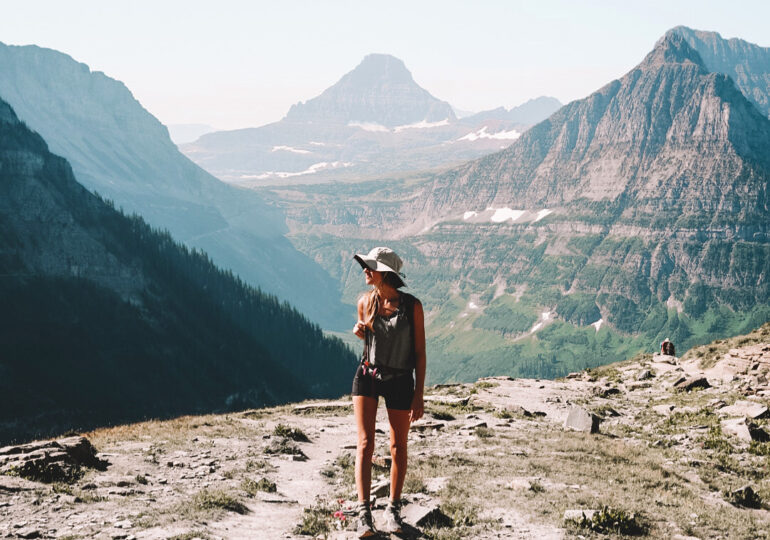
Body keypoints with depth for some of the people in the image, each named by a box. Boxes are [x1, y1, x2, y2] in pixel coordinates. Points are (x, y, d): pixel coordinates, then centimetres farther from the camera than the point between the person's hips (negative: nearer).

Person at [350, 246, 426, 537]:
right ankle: (363, 511, -9)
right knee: (365, 443, -8)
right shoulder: (365, 301, -2)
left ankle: (393, 509, 22)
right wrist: (359, 331, -8)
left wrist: (419, 395, -10)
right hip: (367, 375, 2)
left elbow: (419, 352, -8)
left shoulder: (412, 306, -12)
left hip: (400, 381, -2)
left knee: (398, 447, 9)